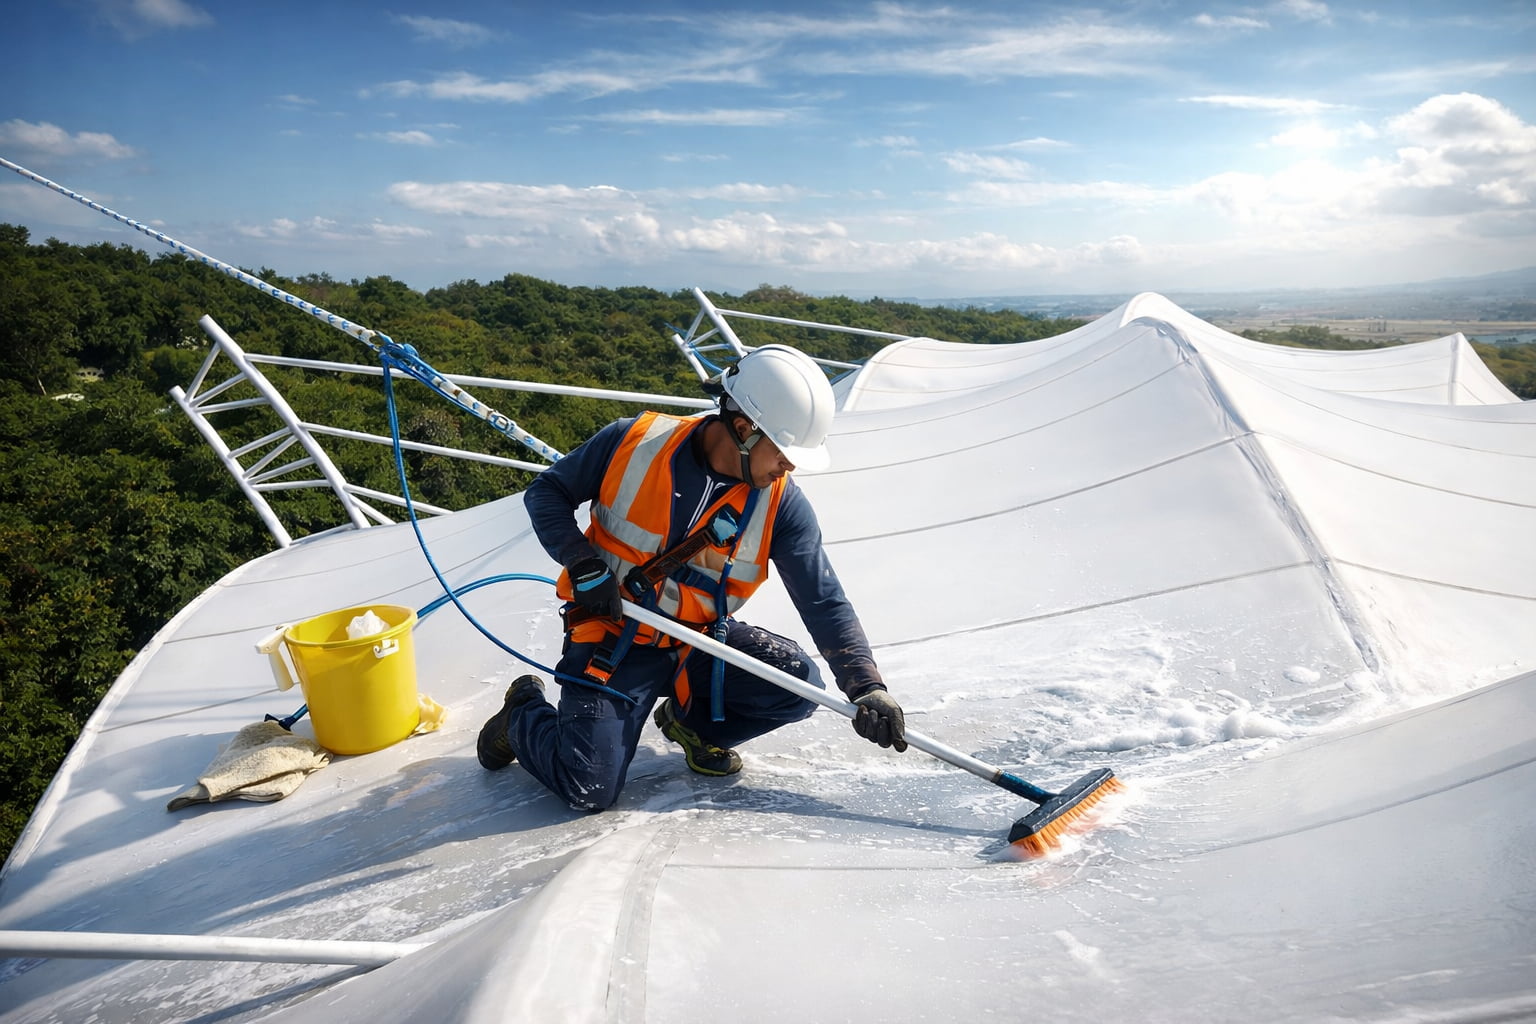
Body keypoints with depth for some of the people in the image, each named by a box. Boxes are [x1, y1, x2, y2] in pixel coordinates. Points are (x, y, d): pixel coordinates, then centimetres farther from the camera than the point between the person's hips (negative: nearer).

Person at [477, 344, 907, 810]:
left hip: (701, 641, 3)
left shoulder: (780, 503, -11)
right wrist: (583, 565, -18)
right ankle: (523, 714, 20)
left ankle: (691, 721, 14)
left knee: (799, 684, -16)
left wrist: (866, 686, -19)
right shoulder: (634, 441, -16)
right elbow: (545, 492, -4)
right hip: (614, 638, -3)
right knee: (589, 789, -14)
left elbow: (825, 602, -10)